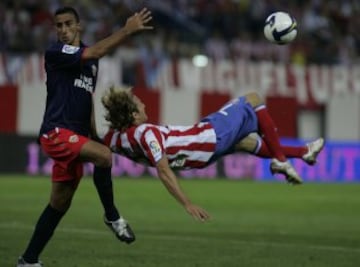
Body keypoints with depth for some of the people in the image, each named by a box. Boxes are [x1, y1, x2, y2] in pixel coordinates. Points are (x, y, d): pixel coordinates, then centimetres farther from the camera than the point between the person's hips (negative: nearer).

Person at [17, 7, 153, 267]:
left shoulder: (89, 60, 16)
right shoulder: (55, 53, -8)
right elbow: (95, 52, -22)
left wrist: (94, 136, 22)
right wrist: (127, 30, -22)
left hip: (75, 138, 8)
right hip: (56, 132, -8)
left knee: (60, 204, 9)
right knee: (104, 155, -29)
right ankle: (112, 216, -12)